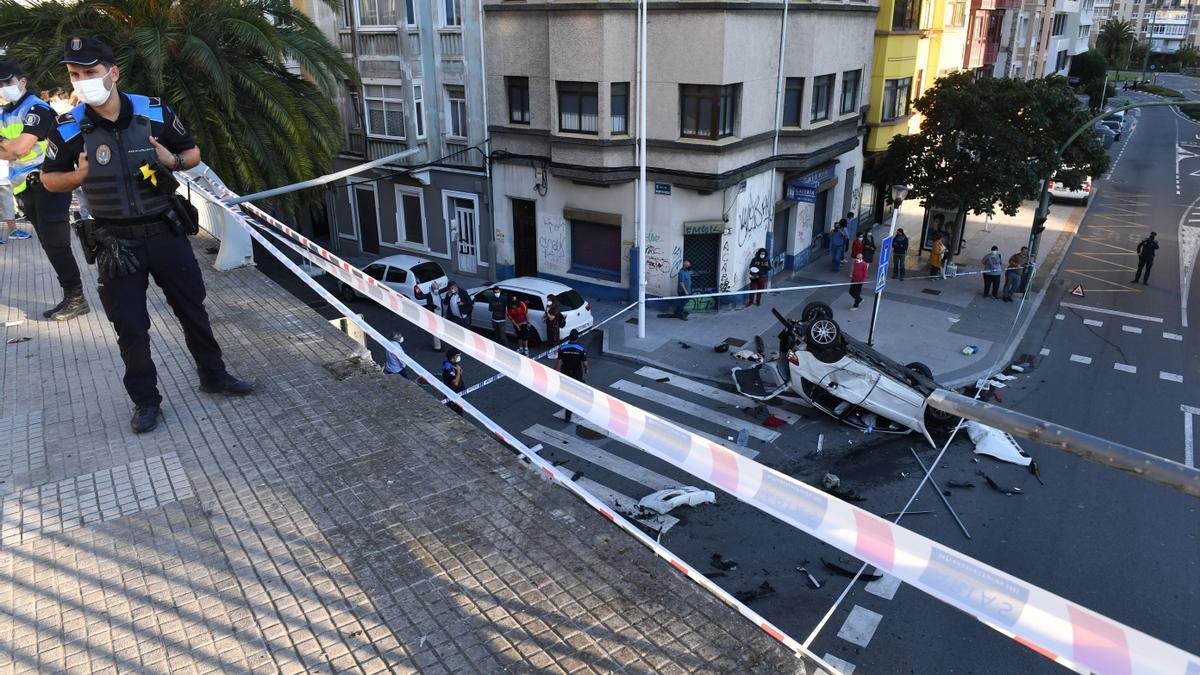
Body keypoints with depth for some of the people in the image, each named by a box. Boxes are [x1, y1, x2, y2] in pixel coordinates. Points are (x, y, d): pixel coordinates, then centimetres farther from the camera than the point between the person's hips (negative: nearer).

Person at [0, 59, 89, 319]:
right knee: (50, 246, 9)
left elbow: (21, 147, -17)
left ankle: (77, 299, -4)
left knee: (56, 245, -9)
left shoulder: (36, 109, -8)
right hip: (27, 189, 9)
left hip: (47, 185, -9)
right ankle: (69, 298, 14)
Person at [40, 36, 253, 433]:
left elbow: (193, 153, 7)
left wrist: (174, 161, -15)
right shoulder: (69, 129, -6)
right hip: (116, 244, 0)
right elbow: (49, 178, 6)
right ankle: (145, 400, 21)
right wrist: (79, 176, -14)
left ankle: (213, 376, 30)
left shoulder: (155, 113, -6)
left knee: (193, 309, 12)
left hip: (166, 233, 1)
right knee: (130, 327, 6)